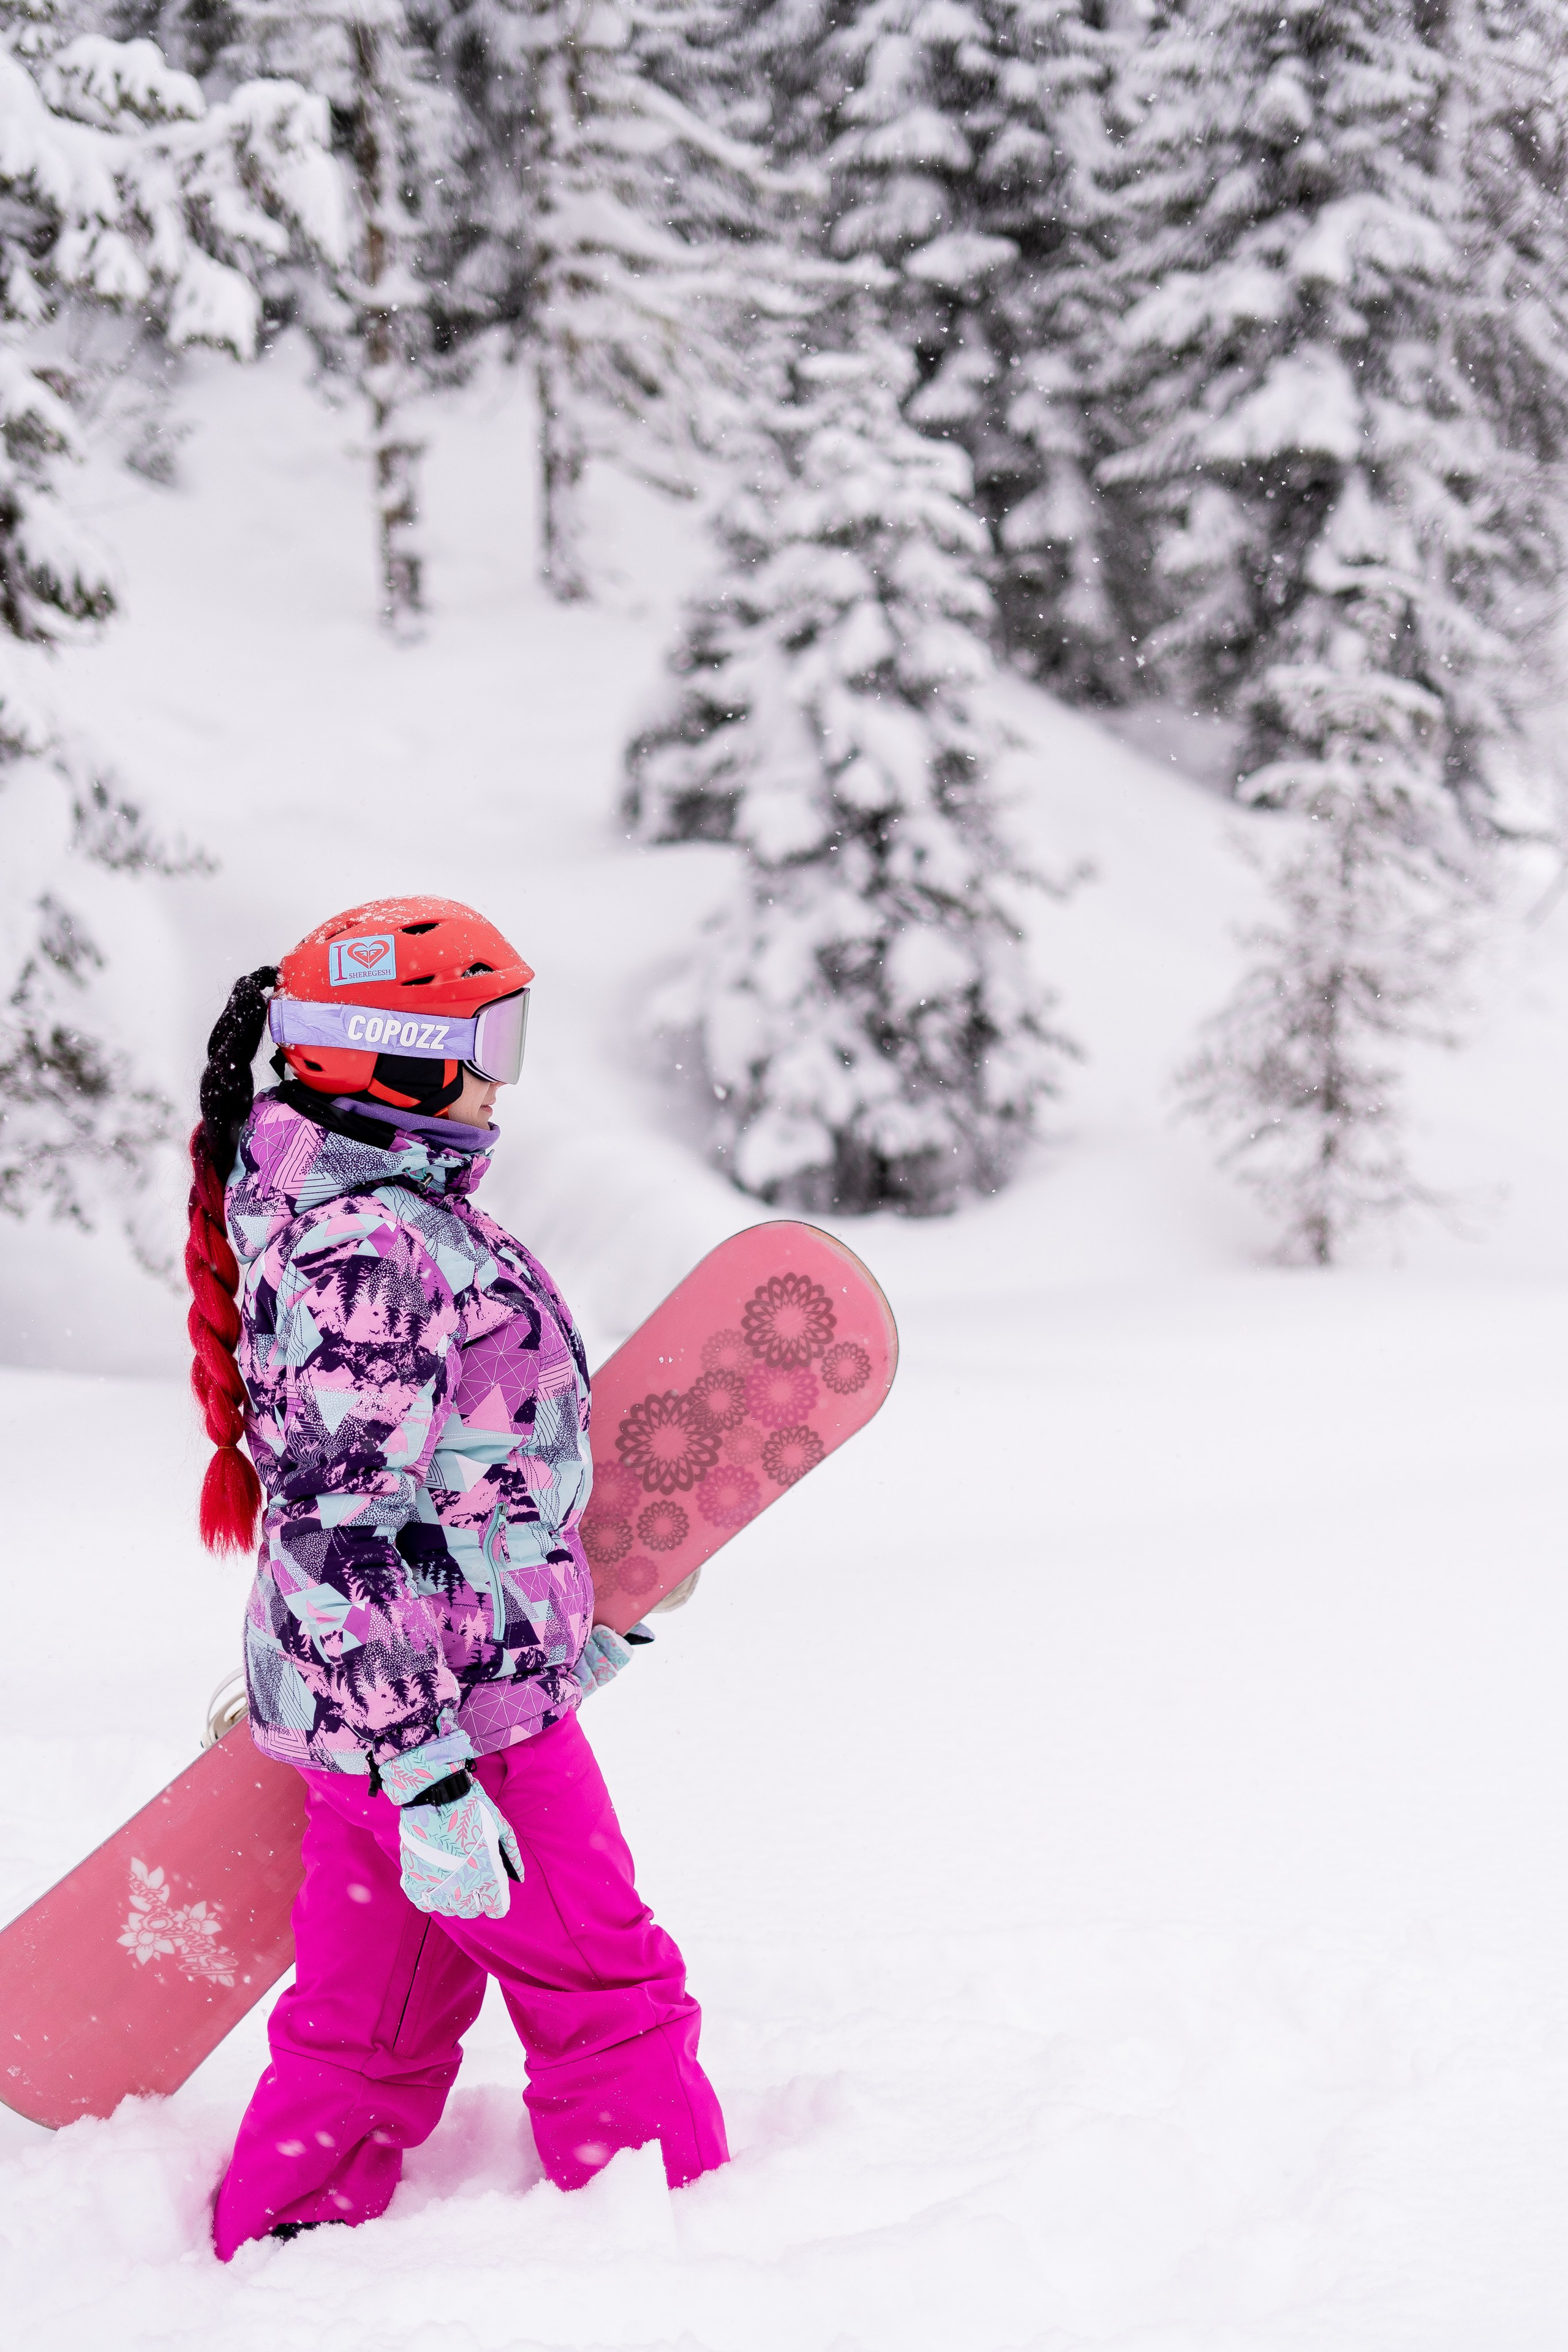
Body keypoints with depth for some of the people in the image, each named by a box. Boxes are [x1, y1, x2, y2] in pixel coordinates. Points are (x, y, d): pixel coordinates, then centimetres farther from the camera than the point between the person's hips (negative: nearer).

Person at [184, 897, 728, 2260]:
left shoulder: (398, 1210, 12)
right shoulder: (357, 1247, -20)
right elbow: (342, 1530, -24)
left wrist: (568, 1622, 29)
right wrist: (425, 1775, -25)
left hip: (388, 1695, 10)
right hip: (442, 1712, -10)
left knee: (374, 2030, 15)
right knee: (608, 1994, 2)